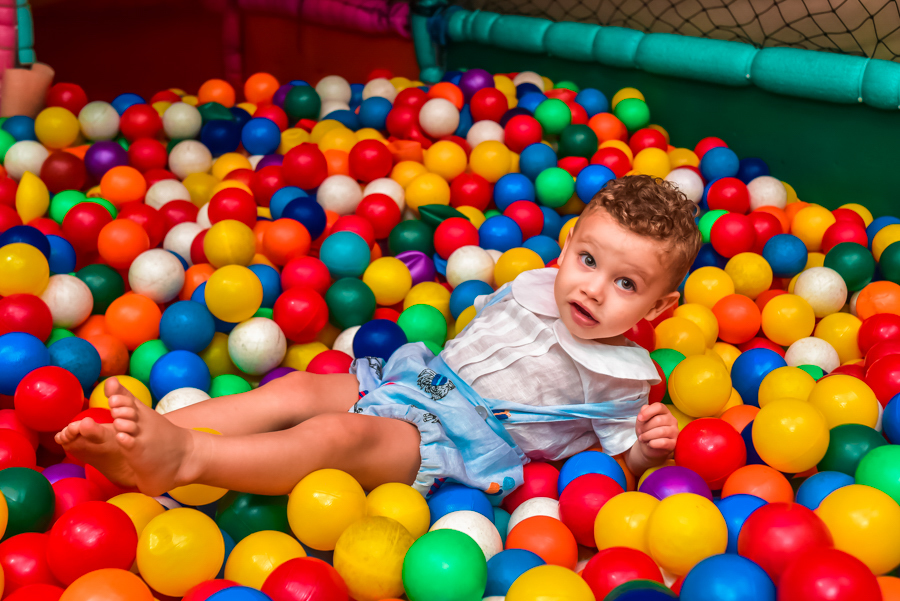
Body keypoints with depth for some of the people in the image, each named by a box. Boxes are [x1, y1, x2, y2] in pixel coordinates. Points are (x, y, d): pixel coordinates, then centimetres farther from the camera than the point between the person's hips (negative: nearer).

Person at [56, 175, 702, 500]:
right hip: (417, 379, 7)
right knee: (297, 389, -9)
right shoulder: (534, 287, 13)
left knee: (340, 435, -30)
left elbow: (621, 463, -3)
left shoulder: (621, 379, -4)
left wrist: (650, 446, -21)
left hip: (460, 445, -7)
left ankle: (182, 458, -43)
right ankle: (149, 431, -18)